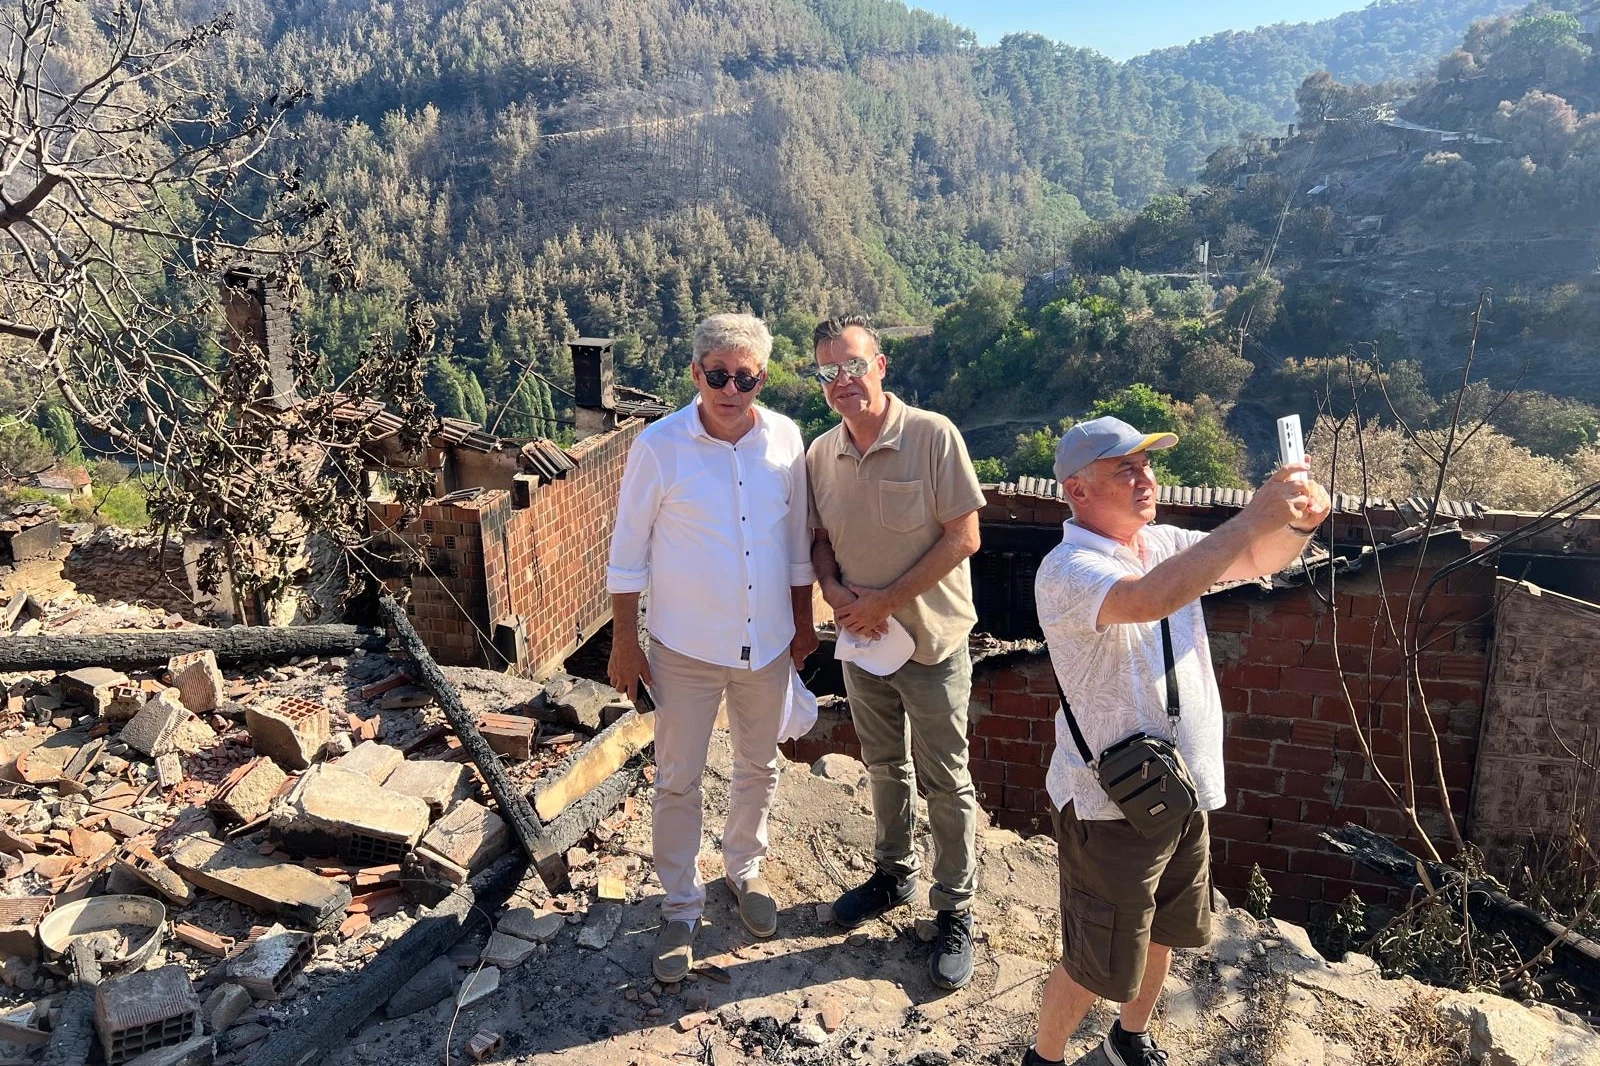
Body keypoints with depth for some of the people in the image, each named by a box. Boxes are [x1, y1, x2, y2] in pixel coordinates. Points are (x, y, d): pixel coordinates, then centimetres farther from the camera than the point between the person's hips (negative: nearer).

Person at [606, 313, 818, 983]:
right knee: (678, 781, 9)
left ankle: (745, 869, 44)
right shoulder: (659, 446, -14)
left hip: (768, 643, 3)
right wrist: (624, 643, -5)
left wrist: (803, 620, 11)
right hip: (685, 647, -3)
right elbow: (628, 551, -7)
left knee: (758, 766, 19)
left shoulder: (785, 439, -5)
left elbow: (797, 539, 7)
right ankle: (681, 910, 29)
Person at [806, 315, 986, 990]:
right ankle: (893, 875, 42)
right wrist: (833, 589, -11)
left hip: (931, 641, -5)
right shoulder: (821, 453, -1)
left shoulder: (933, 436, -17)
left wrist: (886, 600, -20)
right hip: (861, 639, 5)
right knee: (885, 767, 21)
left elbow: (964, 537, -18)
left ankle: (955, 912, 25)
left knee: (945, 782, 8)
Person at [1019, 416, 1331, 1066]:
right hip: (1111, 804, -8)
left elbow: (1257, 560, 2)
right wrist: (1251, 518, -38)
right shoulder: (1066, 569, -22)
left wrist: (1298, 523, -20)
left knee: (1162, 935, 26)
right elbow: (1148, 598, -40)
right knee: (1098, 965, 8)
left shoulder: (1166, 544, 4)